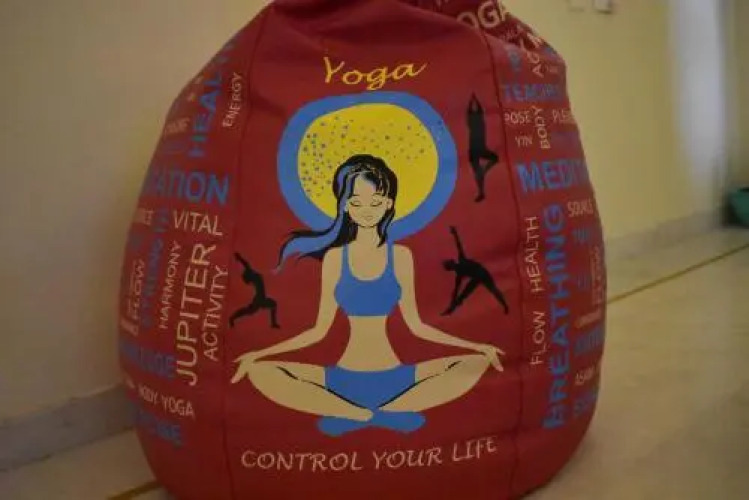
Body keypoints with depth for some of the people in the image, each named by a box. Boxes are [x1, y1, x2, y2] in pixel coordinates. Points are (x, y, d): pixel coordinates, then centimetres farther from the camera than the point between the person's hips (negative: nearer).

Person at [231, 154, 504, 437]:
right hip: (345, 380, 0)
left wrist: (477, 346, 3)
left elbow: (416, 326, 7)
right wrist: (259, 354, -1)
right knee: (260, 373, -22)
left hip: (393, 379, 1)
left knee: (477, 364, -19)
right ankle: (387, 415, -21)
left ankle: (353, 416, -22)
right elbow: (319, 330, 6)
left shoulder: (400, 256, 1)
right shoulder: (334, 257, 1)